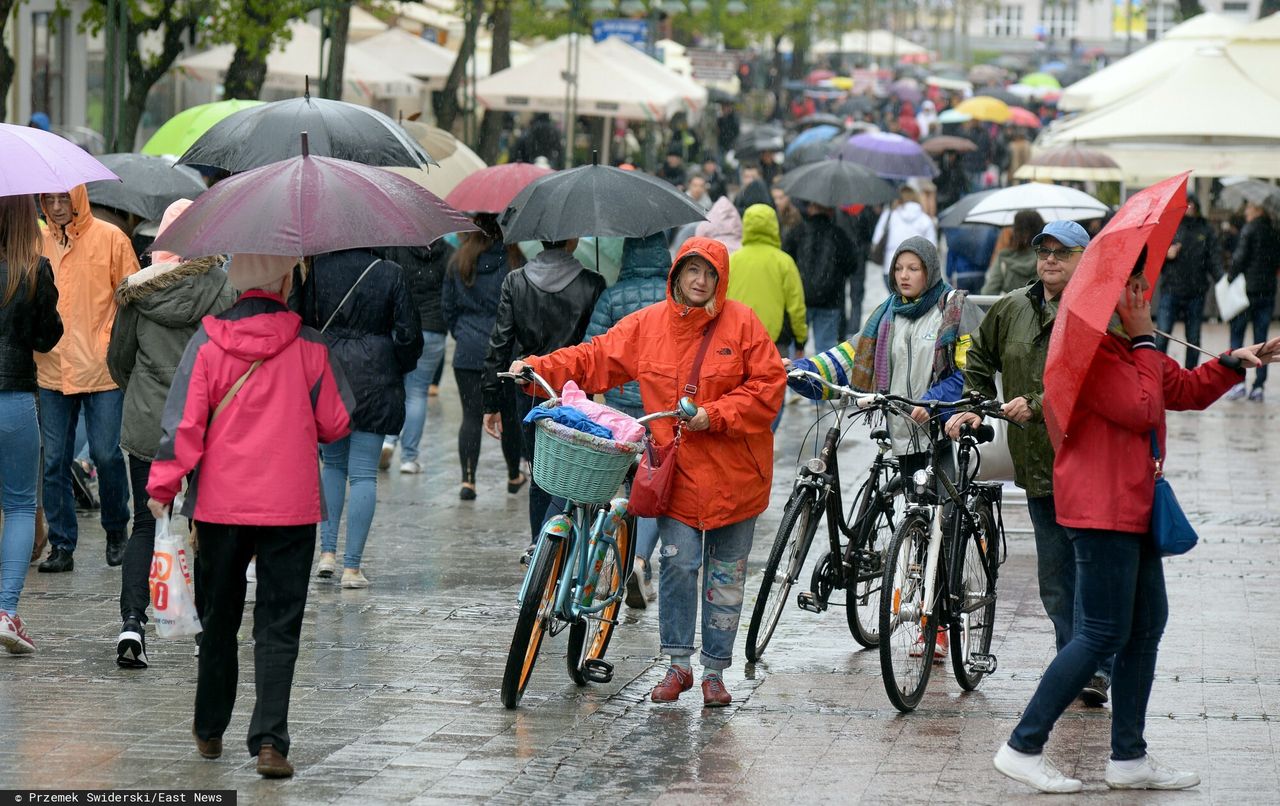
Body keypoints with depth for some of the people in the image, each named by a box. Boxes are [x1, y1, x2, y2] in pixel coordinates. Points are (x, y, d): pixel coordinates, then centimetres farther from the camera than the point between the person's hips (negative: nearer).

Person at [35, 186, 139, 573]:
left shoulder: (110, 239, -1)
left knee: (106, 454, 0)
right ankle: (61, 545, 11)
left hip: (102, 367, -3)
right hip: (51, 368, 3)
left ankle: (116, 532, 22)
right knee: (55, 461, 3)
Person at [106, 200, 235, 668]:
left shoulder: (137, 291, -2)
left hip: (146, 427, 1)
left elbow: (118, 360, 7)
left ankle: (132, 620, -10)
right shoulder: (223, 291, -9)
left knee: (145, 523, 7)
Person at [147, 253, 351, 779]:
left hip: (220, 504, 1)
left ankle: (210, 730, 29)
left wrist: (163, 483, 0)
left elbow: (183, 422, -8)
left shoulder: (208, 341, -5)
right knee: (278, 626, 1)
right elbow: (336, 424, 2)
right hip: (290, 507, -1)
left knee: (219, 618, 17)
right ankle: (269, 740, -10)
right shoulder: (308, 345, -5)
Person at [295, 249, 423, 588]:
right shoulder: (390, 273, -5)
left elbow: (303, 322, 0)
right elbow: (408, 332, -2)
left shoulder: (317, 269, -3)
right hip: (375, 380, -2)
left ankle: (328, 551, 12)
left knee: (332, 463, 20)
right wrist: (401, 368, 15)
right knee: (364, 473, 1)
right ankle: (352, 566, -1)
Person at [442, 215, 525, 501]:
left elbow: (448, 305, 8)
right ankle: (514, 476, 28)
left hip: (467, 351, 2)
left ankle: (468, 479, -11)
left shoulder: (458, 261, 2)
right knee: (510, 414, 13)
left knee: (471, 416, 1)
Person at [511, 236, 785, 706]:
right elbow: (594, 359, 7)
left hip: (733, 471, -1)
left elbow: (768, 386, -5)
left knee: (725, 573, 6)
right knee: (677, 561, -9)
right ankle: (678, 665, 5)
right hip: (676, 467, 1)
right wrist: (538, 368, -5)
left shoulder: (741, 323, -4)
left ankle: (714, 672, 16)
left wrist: (715, 415, -15)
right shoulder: (648, 324, 4)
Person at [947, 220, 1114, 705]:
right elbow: (980, 358, 28)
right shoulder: (1012, 310, 11)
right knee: (1054, 579, 11)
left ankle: (1097, 668, -1)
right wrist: (974, 406, 15)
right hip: (1038, 465, 6)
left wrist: (1038, 405, -22)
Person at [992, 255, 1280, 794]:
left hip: (1132, 505, 11)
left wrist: (1234, 362, 14)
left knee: (1146, 626, 12)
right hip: (1102, 509, -11)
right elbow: (1141, 408, -23)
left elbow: (1185, 389, 27)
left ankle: (1129, 759, 18)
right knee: (1104, 634, -9)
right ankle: (1022, 748, -4)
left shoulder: (1128, 345, 17)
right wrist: (1144, 340, -14)